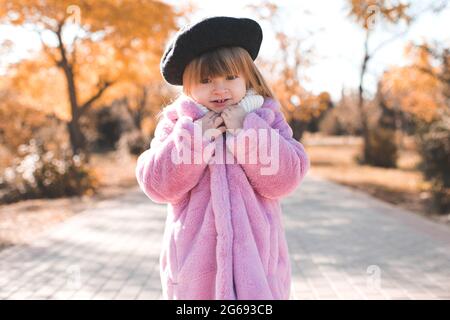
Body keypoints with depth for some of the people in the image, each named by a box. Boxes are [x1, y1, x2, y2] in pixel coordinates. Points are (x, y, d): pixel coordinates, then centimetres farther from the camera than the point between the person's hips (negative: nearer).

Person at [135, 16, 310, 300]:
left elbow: (284, 180, -10)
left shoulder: (266, 118, 2)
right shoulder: (178, 124, 3)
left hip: (255, 255, 0)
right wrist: (193, 136, -15)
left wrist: (247, 129, -17)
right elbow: (157, 186, -6)